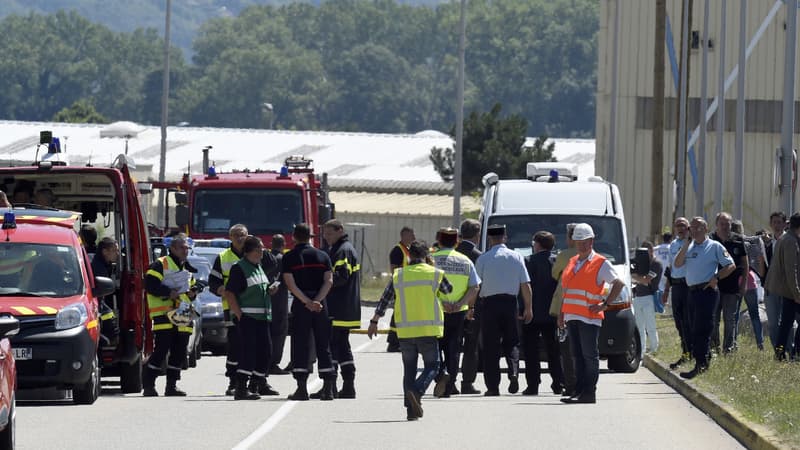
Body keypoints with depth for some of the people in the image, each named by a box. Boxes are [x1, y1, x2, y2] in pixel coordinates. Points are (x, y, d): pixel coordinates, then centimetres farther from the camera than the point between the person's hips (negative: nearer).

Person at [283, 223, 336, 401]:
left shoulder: (289, 257, 0)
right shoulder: (322, 256, 8)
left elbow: (291, 284, -10)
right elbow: (329, 281, -3)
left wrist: (307, 302, -13)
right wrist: (317, 301, -11)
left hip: (300, 305, -3)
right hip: (321, 304, 3)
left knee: (300, 346, 1)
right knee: (323, 346, 7)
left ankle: (301, 388, -4)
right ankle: (328, 389, 4)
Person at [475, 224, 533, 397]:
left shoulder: (483, 259, -2)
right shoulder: (516, 257, 2)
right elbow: (525, 285, 2)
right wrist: (528, 308, 9)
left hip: (490, 303, -2)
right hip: (510, 303, 2)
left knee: (491, 346, 3)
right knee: (511, 343, 13)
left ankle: (493, 386, 1)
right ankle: (513, 372, -12)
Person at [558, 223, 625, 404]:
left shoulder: (601, 263, -2)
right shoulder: (572, 262, 19)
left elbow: (619, 283, -7)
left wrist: (605, 304, -12)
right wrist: (562, 313, 17)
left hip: (589, 317, -7)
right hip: (572, 317, 7)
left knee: (589, 356, -6)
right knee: (577, 356, 8)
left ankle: (589, 393, -7)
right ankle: (579, 392, 11)